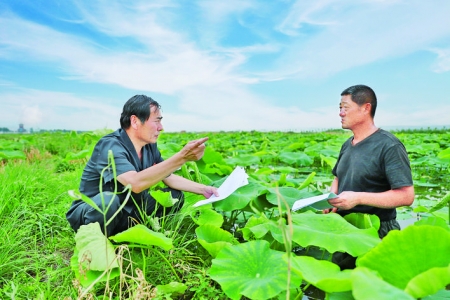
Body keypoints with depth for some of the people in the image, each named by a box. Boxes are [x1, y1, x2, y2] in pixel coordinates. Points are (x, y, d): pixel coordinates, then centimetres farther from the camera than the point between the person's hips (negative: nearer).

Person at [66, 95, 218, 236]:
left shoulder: (150, 146, -3)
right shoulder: (110, 146, -26)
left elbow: (170, 178, 7)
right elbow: (136, 183, -42)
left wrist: (203, 189, -3)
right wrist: (181, 157, -43)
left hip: (125, 213, 7)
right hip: (90, 213, -7)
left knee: (175, 195, -2)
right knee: (108, 200, -39)